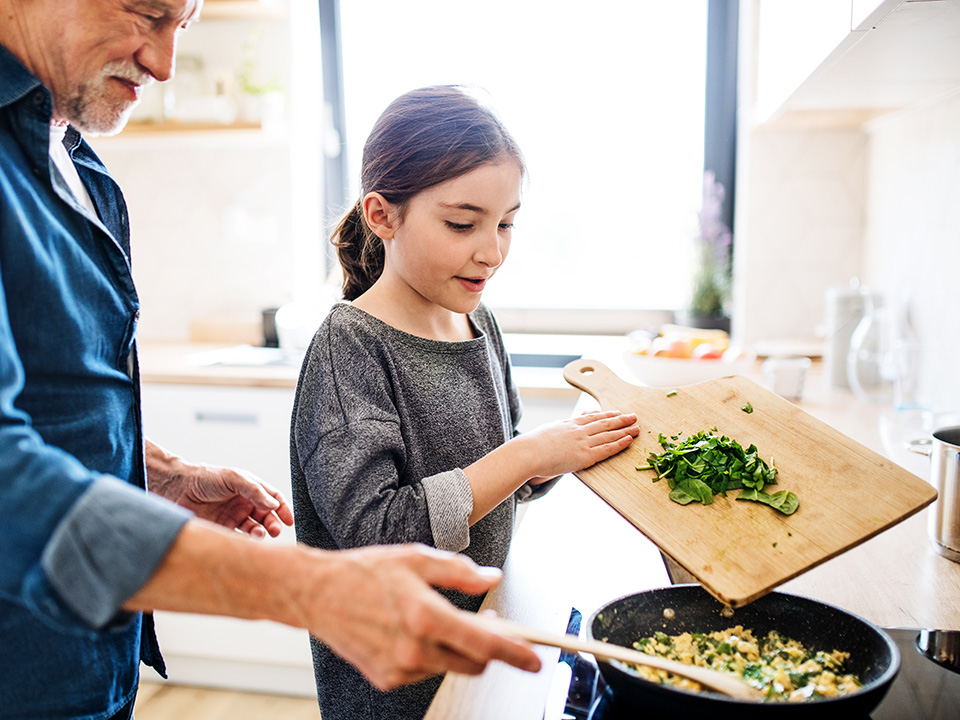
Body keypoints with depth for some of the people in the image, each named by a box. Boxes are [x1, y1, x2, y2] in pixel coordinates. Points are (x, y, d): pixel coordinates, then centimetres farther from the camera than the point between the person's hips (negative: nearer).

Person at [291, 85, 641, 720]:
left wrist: (570, 444, -10)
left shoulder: (480, 324, 0)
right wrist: (529, 454, -27)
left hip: (482, 627, 7)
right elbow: (372, 533, -29)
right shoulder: (351, 346, -22)